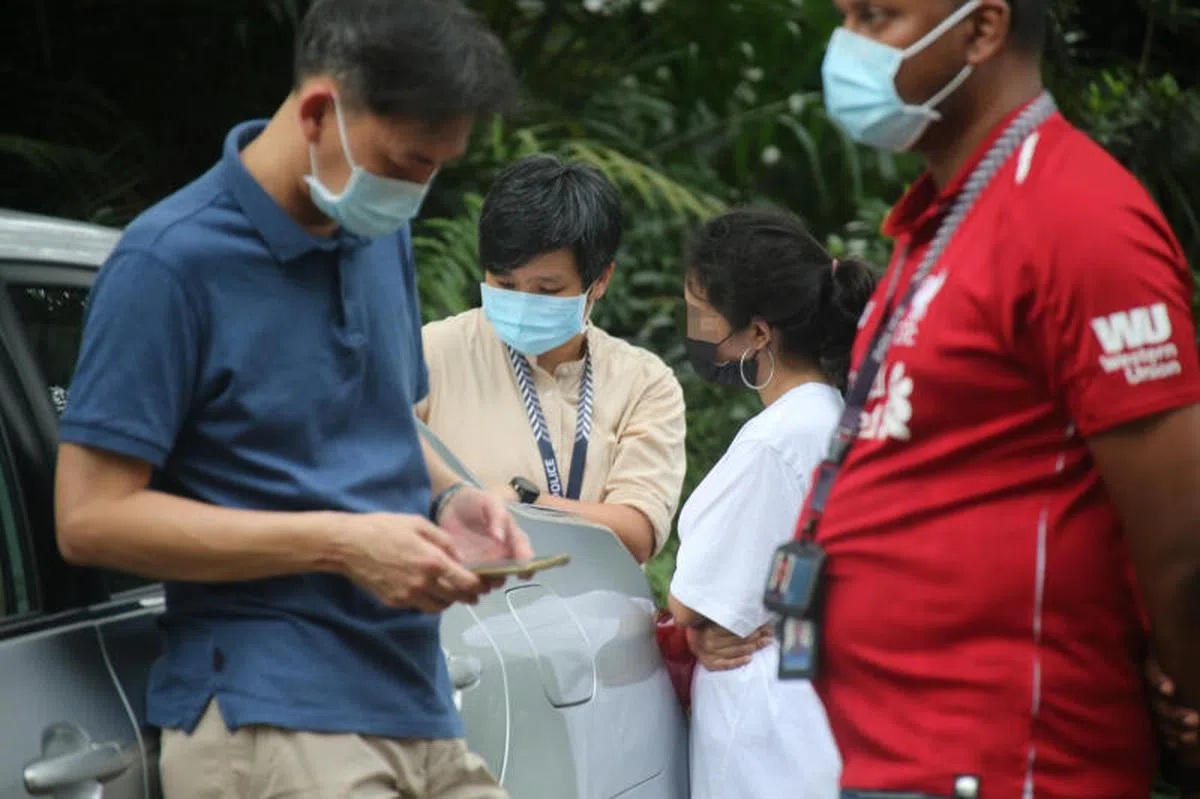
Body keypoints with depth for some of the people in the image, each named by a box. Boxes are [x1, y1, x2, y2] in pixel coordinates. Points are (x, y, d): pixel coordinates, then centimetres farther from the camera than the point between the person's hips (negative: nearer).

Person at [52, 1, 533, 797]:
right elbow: (92, 517, -14)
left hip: (421, 705, 7)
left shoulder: (382, 234, 12)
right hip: (267, 722, -7)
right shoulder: (172, 260, -11)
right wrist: (342, 544, -17)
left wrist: (448, 496, 3)